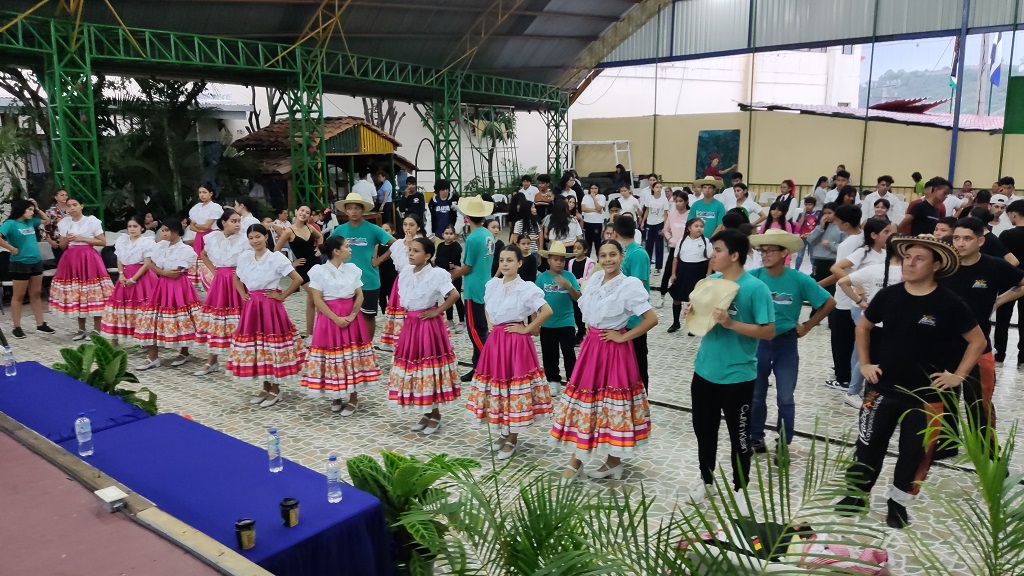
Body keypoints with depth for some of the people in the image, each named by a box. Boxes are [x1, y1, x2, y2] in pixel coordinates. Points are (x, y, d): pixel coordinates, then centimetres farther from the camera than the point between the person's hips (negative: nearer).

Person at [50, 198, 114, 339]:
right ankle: (81, 329, 16)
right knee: (75, 295, 6)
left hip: (88, 258, -4)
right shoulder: (64, 223, 10)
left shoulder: (92, 221, -2)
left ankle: (97, 329, -1)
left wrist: (83, 239, -11)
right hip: (71, 259, 4)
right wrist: (66, 239, -6)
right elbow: (62, 246, 15)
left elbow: (103, 242, -4)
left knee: (93, 294, -8)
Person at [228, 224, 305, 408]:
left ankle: (275, 390, 12)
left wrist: (282, 296, -10)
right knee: (255, 346, 9)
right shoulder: (244, 257, 6)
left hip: (270, 306, -5)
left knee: (271, 346, 0)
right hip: (251, 306, 5)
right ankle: (266, 387, 23)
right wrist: (242, 294, 9)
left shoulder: (276, 257, -10)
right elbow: (236, 278, 23)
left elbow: (298, 279, -14)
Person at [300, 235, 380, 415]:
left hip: (351, 318, 3)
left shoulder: (352, 269, 5)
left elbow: (360, 295, 5)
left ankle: (353, 399, 15)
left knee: (352, 357, 4)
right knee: (333, 356, 1)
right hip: (329, 318, -3)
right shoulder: (319, 271, -6)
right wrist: (336, 318, -17)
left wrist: (352, 315, -10)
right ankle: (335, 397, 18)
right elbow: (317, 300, -10)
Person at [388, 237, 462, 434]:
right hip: (410, 325, 7)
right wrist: (408, 314, 8)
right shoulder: (405, 273, 6)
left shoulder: (436, 274, -14)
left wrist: (437, 311, -15)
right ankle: (427, 414, 24)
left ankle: (435, 416, 15)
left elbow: (455, 295, -22)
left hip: (428, 325, -7)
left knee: (430, 368, 1)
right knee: (414, 368, 11)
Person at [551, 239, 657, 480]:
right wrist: (589, 329, 12)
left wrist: (623, 337, -15)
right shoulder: (595, 278, 4)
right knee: (584, 396, 9)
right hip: (591, 345, 6)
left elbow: (652, 319, -21)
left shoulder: (631, 285, -16)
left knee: (611, 401, 3)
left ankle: (614, 462, 20)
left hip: (614, 349, -6)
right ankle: (575, 459, 19)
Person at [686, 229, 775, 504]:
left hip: (737, 376, -6)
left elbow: (769, 331, -17)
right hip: (704, 371, 6)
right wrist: (692, 313, -6)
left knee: (739, 435, 11)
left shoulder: (756, 288, -16)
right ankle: (706, 480, 37)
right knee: (703, 429, 18)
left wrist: (731, 323, -26)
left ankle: (740, 488, 29)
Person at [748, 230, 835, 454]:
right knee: (755, 396, 12)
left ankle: (783, 445, 22)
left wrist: (807, 327, -1)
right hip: (758, 342, 1)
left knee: (785, 399, 8)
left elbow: (829, 303, -2)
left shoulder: (799, 280, -12)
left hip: (786, 344, -1)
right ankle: (756, 439, 29)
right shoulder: (754, 276, -10)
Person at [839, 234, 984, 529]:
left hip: (926, 395, -2)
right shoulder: (888, 295, -4)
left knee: (914, 453, 9)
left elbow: (978, 340, -1)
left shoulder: (949, 303, -12)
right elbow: (863, 326, 12)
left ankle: (898, 503, 27)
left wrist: (958, 375, -6)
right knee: (869, 444, 9)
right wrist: (864, 363, 6)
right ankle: (858, 495, 26)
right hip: (883, 388, 2)